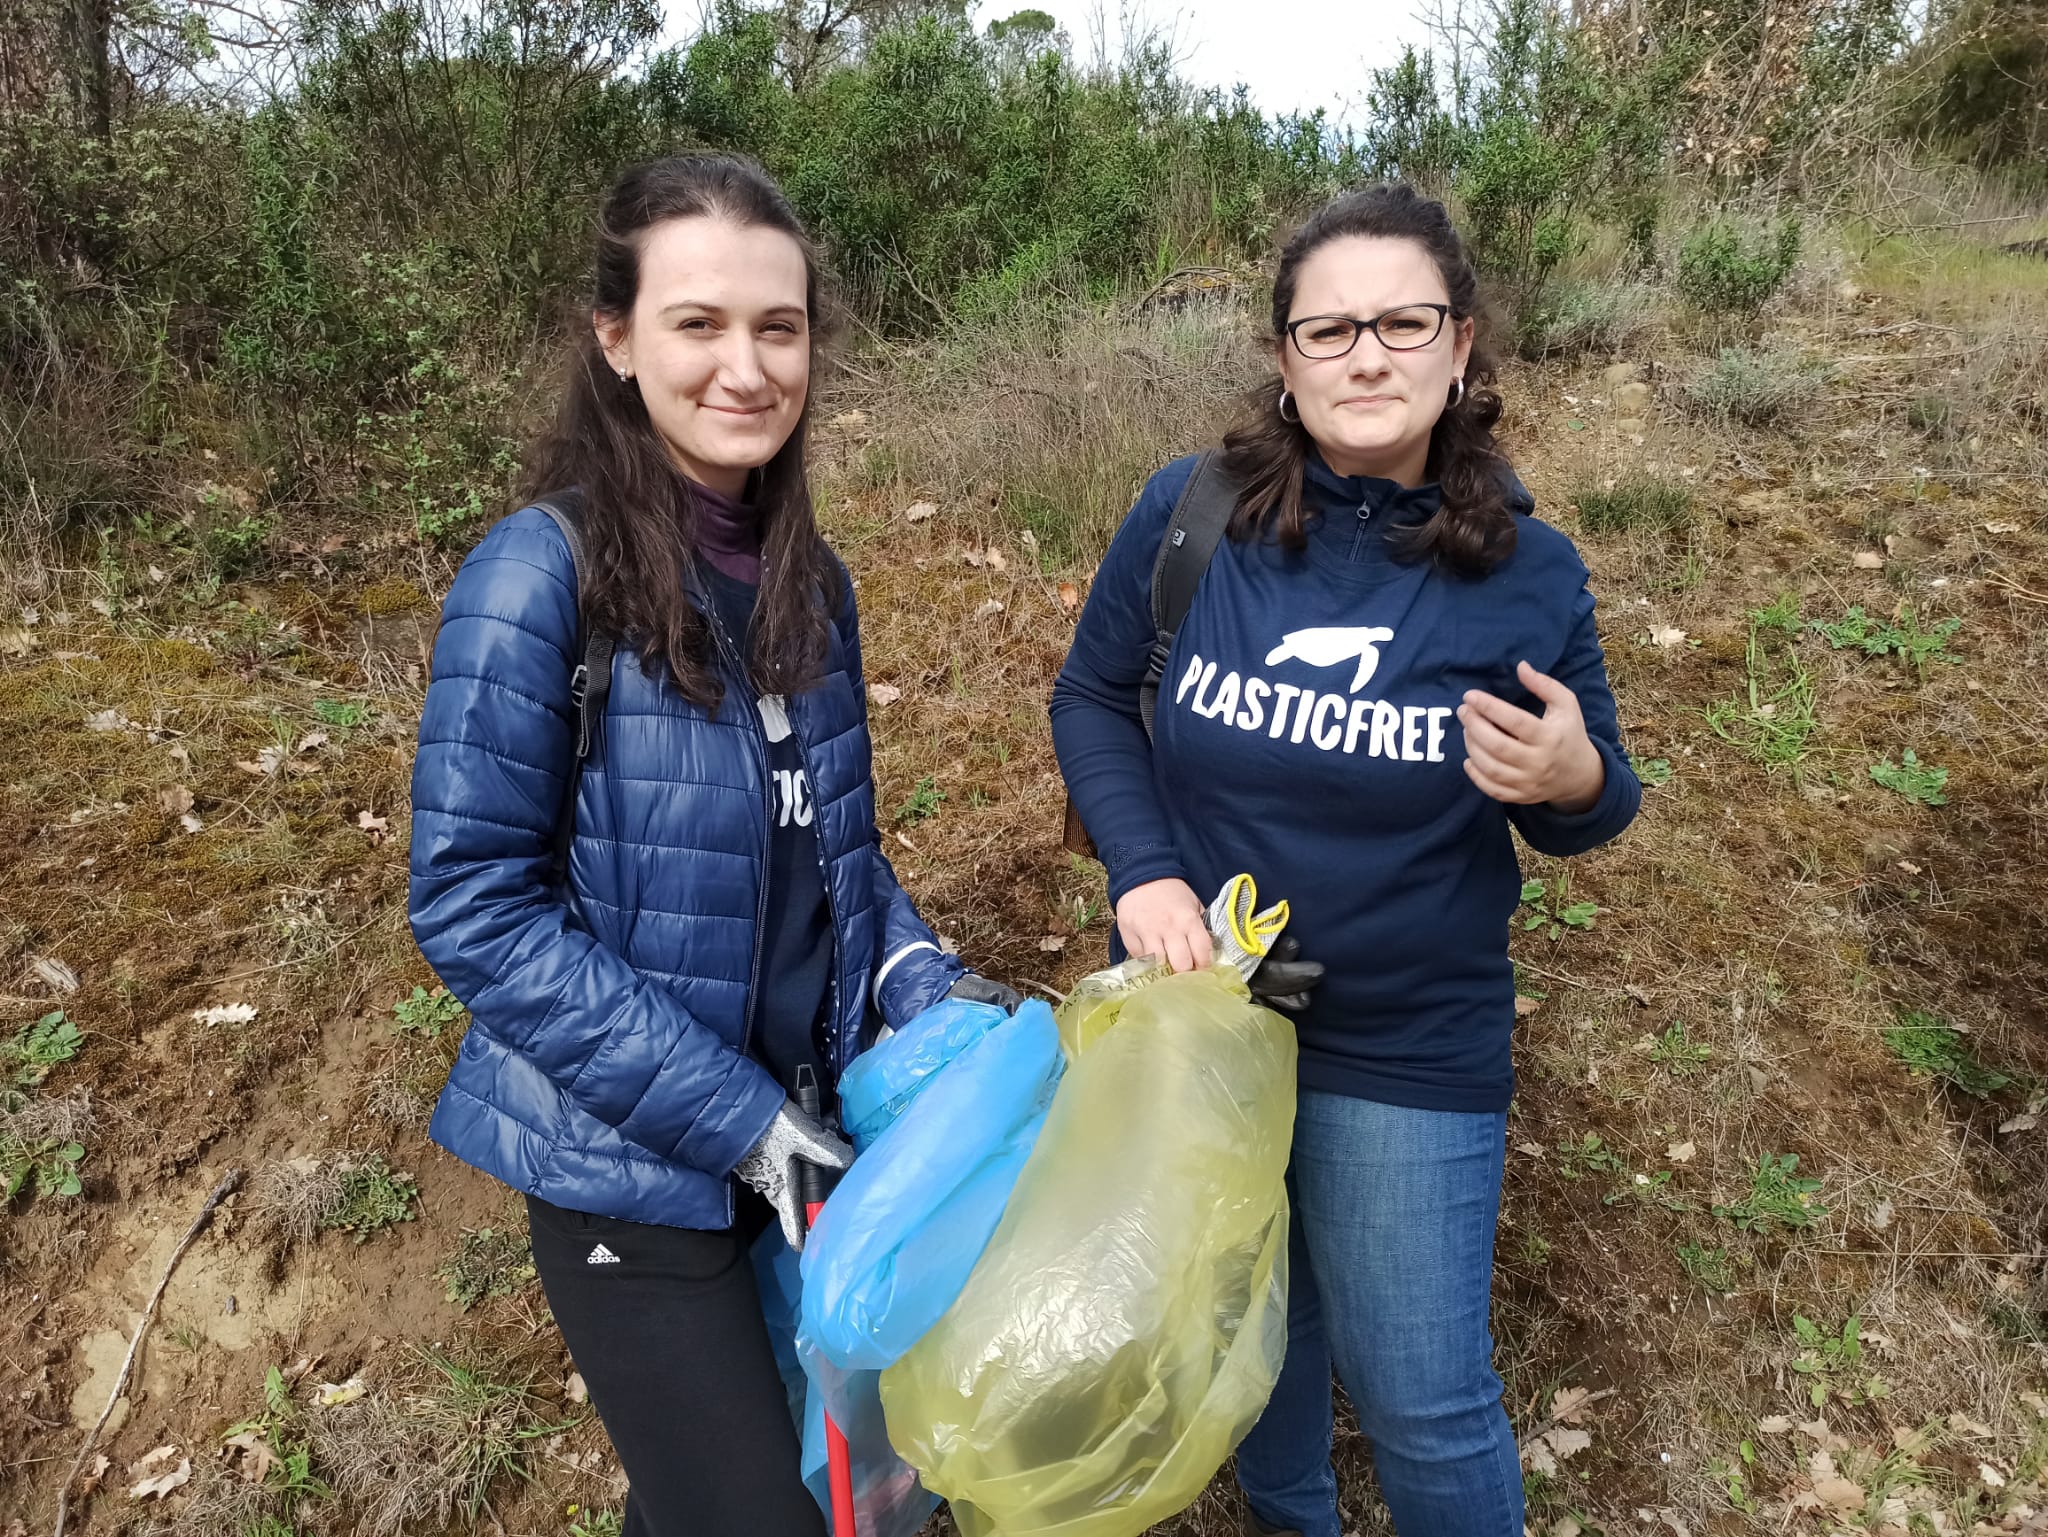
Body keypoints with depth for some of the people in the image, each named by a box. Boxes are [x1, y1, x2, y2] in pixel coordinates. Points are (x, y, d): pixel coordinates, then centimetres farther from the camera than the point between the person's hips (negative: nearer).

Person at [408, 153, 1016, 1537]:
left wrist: (917, 977, -6)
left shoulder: (809, 581, 1)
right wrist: (736, 1120, -21)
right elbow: (473, 906, -19)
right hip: (633, 1163, -6)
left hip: (812, 1118, 7)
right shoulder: (541, 573, -18)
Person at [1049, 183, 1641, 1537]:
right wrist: (1144, 869, -15)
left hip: (1410, 1053, -2)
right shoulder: (1191, 512, -12)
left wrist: (1572, 783, -24)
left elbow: (1589, 805, 1)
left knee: (1426, 1403, 11)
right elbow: (1093, 696, 0)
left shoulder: (1529, 571, -11)